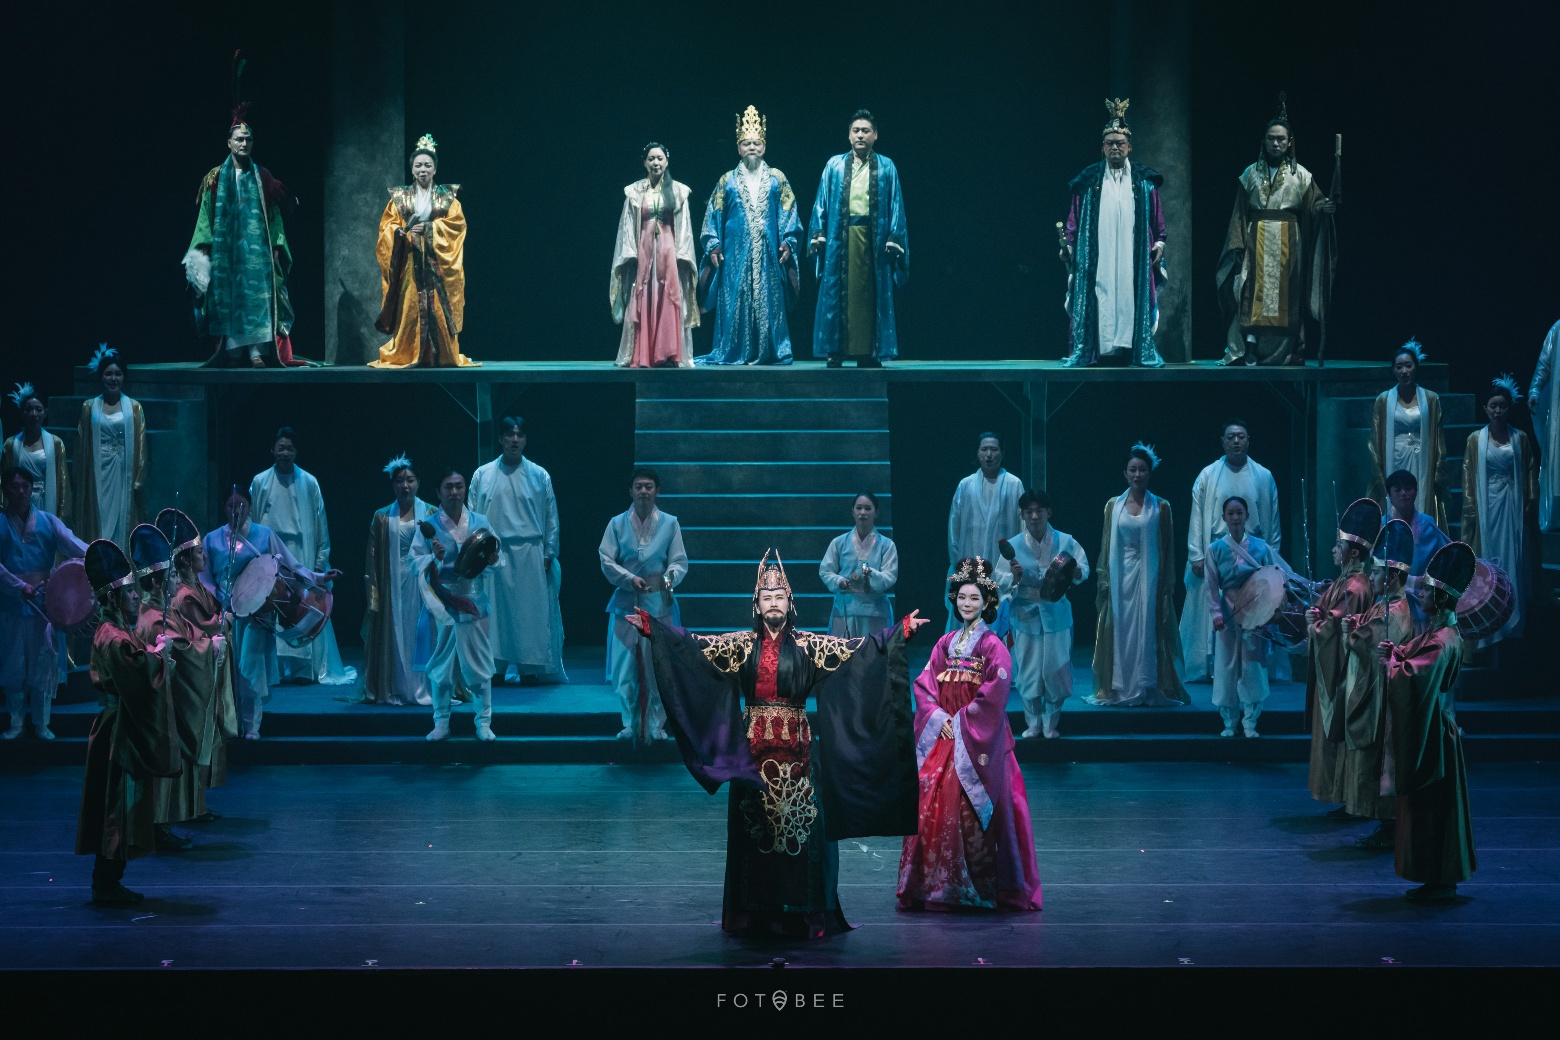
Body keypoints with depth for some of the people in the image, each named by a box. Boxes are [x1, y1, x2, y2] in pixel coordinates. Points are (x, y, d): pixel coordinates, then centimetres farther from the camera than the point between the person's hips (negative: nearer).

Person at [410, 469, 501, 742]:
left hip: (474, 604, 1)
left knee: (480, 666, 2)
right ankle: (441, 722, 16)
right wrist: (433, 558, -22)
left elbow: (501, 561, 5)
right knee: (441, 666, 4)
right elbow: (413, 562, -3)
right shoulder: (428, 526, 0)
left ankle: (483, 722, 11)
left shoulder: (480, 522, 5)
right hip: (442, 605, -1)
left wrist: (493, 560, -17)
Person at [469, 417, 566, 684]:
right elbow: (472, 518, 6)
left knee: (535, 611, 0)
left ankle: (538, 665, 6)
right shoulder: (482, 475, 4)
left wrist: (549, 553, 3)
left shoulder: (539, 476, 4)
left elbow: (551, 518, 7)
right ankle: (510, 663, 5)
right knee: (501, 610, 0)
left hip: (531, 554, 0)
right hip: (495, 553, 0)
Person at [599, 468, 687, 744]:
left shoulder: (670, 524, 5)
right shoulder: (617, 524, 5)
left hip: (659, 604, 0)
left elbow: (680, 562, 2)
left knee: (658, 668, -1)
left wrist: (670, 578, -19)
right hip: (626, 604, 0)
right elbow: (607, 561, 1)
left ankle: (655, 726, 9)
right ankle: (631, 724, 8)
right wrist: (630, 579, -14)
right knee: (625, 667, -3)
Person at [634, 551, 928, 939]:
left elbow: (856, 648, 1)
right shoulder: (741, 645, 7)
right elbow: (694, 645, 2)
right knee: (753, 829, 2)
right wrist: (650, 627, -7)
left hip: (796, 750, -1)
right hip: (754, 750, 1)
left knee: (799, 827, -2)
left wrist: (902, 630, -7)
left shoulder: (808, 646, 5)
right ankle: (754, 914, 8)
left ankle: (800, 914, 5)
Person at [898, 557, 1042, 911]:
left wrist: (961, 722, -12)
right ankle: (934, 884, 6)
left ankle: (978, 887, -1)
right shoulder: (945, 645, 12)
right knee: (930, 805, -1)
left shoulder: (993, 646, -4)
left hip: (977, 743, -5)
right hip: (943, 737, 5)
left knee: (968, 809, -8)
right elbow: (924, 686, 8)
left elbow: (994, 695, -11)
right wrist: (938, 717, -8)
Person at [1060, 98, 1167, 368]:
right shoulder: (1088, 181, 8)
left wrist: (1159, 243, 1)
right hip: (1097, 255, 0)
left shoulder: (1144, 182, 10)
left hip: (1133, 257, 1)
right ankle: (1085, 351, -3)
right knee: (1096, 298, -4)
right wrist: (1068, 243, 0)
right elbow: (1074, 216, 7)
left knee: (1133, 297, -1)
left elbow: (1157, 217, 11)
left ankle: (1142, 349, 2)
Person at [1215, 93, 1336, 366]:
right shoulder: (1251, 174, 9)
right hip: (1257, 241, 0)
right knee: (1253, 294, -9)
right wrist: (1238, 245, -1)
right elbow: (1240, 213, 7)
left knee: (1286, 296, 0)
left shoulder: (1300, 175, 7)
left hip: (1288, 242, 0)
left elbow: (1313, 203, -1)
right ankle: (1249, 350, -12)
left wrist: (1323, 207, -24)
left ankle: (1286, 352, 2)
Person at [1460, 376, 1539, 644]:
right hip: (1486, 507, -1)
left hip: (1513, 508, 1)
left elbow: (1530, 475, 5)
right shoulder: (1475, 440, 2)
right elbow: (1468, 477, 1)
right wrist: (1470, 509, -5)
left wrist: (1530, 506, -2)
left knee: (1513, 562, 3)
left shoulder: (1520, 439, 4)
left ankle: (1513, 626, 11)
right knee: (1488, 563, 1)